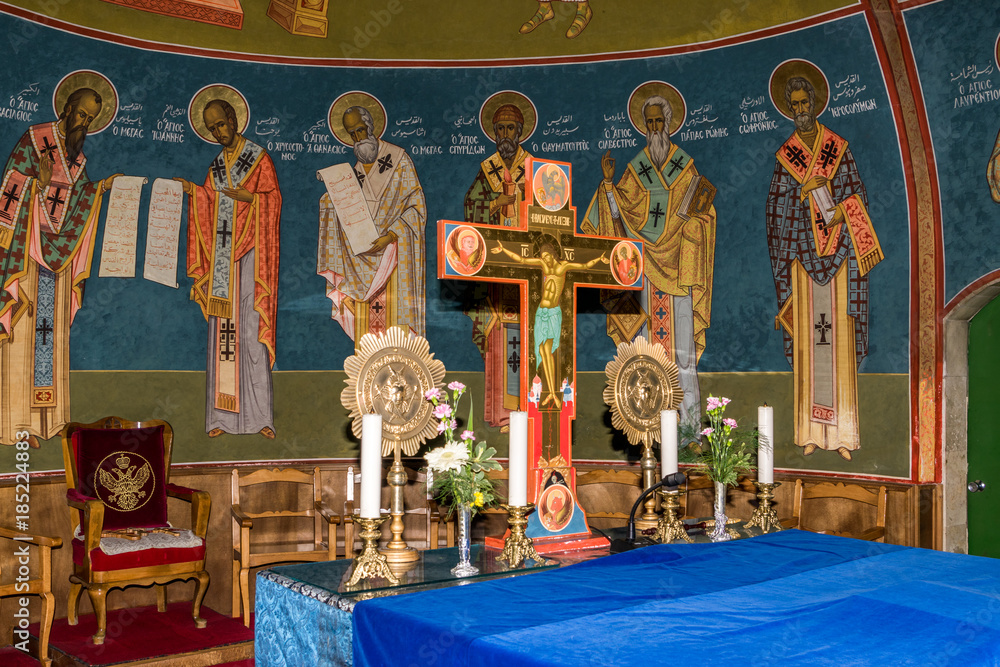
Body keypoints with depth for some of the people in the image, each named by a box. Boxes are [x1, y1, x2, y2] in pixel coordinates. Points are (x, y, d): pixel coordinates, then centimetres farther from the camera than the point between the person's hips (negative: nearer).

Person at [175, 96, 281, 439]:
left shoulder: (259, 158, 2)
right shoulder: (216, 165, 18)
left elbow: (273, 200, -5)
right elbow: (211, 205, 19)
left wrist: (250, 197, -21)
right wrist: (192, 190, 5)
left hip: (249, 255, -5)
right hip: (221, 257, 5)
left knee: (252, 332, -9)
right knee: (221, 333, 1)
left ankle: (260, 415, -6)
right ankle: (221, 417, 3)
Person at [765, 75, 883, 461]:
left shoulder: (838, 148, 8)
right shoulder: (784, 155, 10)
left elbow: (857, 192, 5)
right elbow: (776, 205, 8)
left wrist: (841, 213, -12)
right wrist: (804, 190, -6)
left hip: (837, 252, -1)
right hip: (802, 252, 1)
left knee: (839, 338, -4)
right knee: (807, 340, 0)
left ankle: (842, 434, 1)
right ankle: (811, 433, 6)